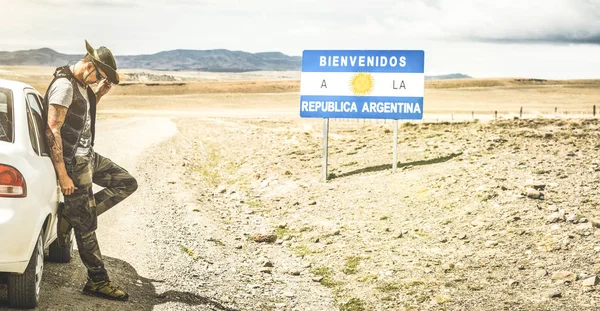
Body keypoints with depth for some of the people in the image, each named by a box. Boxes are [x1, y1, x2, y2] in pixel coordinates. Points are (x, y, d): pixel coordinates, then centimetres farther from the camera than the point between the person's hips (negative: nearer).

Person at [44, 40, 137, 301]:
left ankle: (73, 215, 6)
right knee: (86, 226, -3)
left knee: (127, 183, 12)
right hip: (73, 163, -10)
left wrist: (100, 93, 11)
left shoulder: (82, 85, 10)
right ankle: (97, 282, 7)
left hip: (89, 156, 10)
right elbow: (52, 131, -23)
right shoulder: (64, 85, -19)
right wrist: (62, 175, -25)